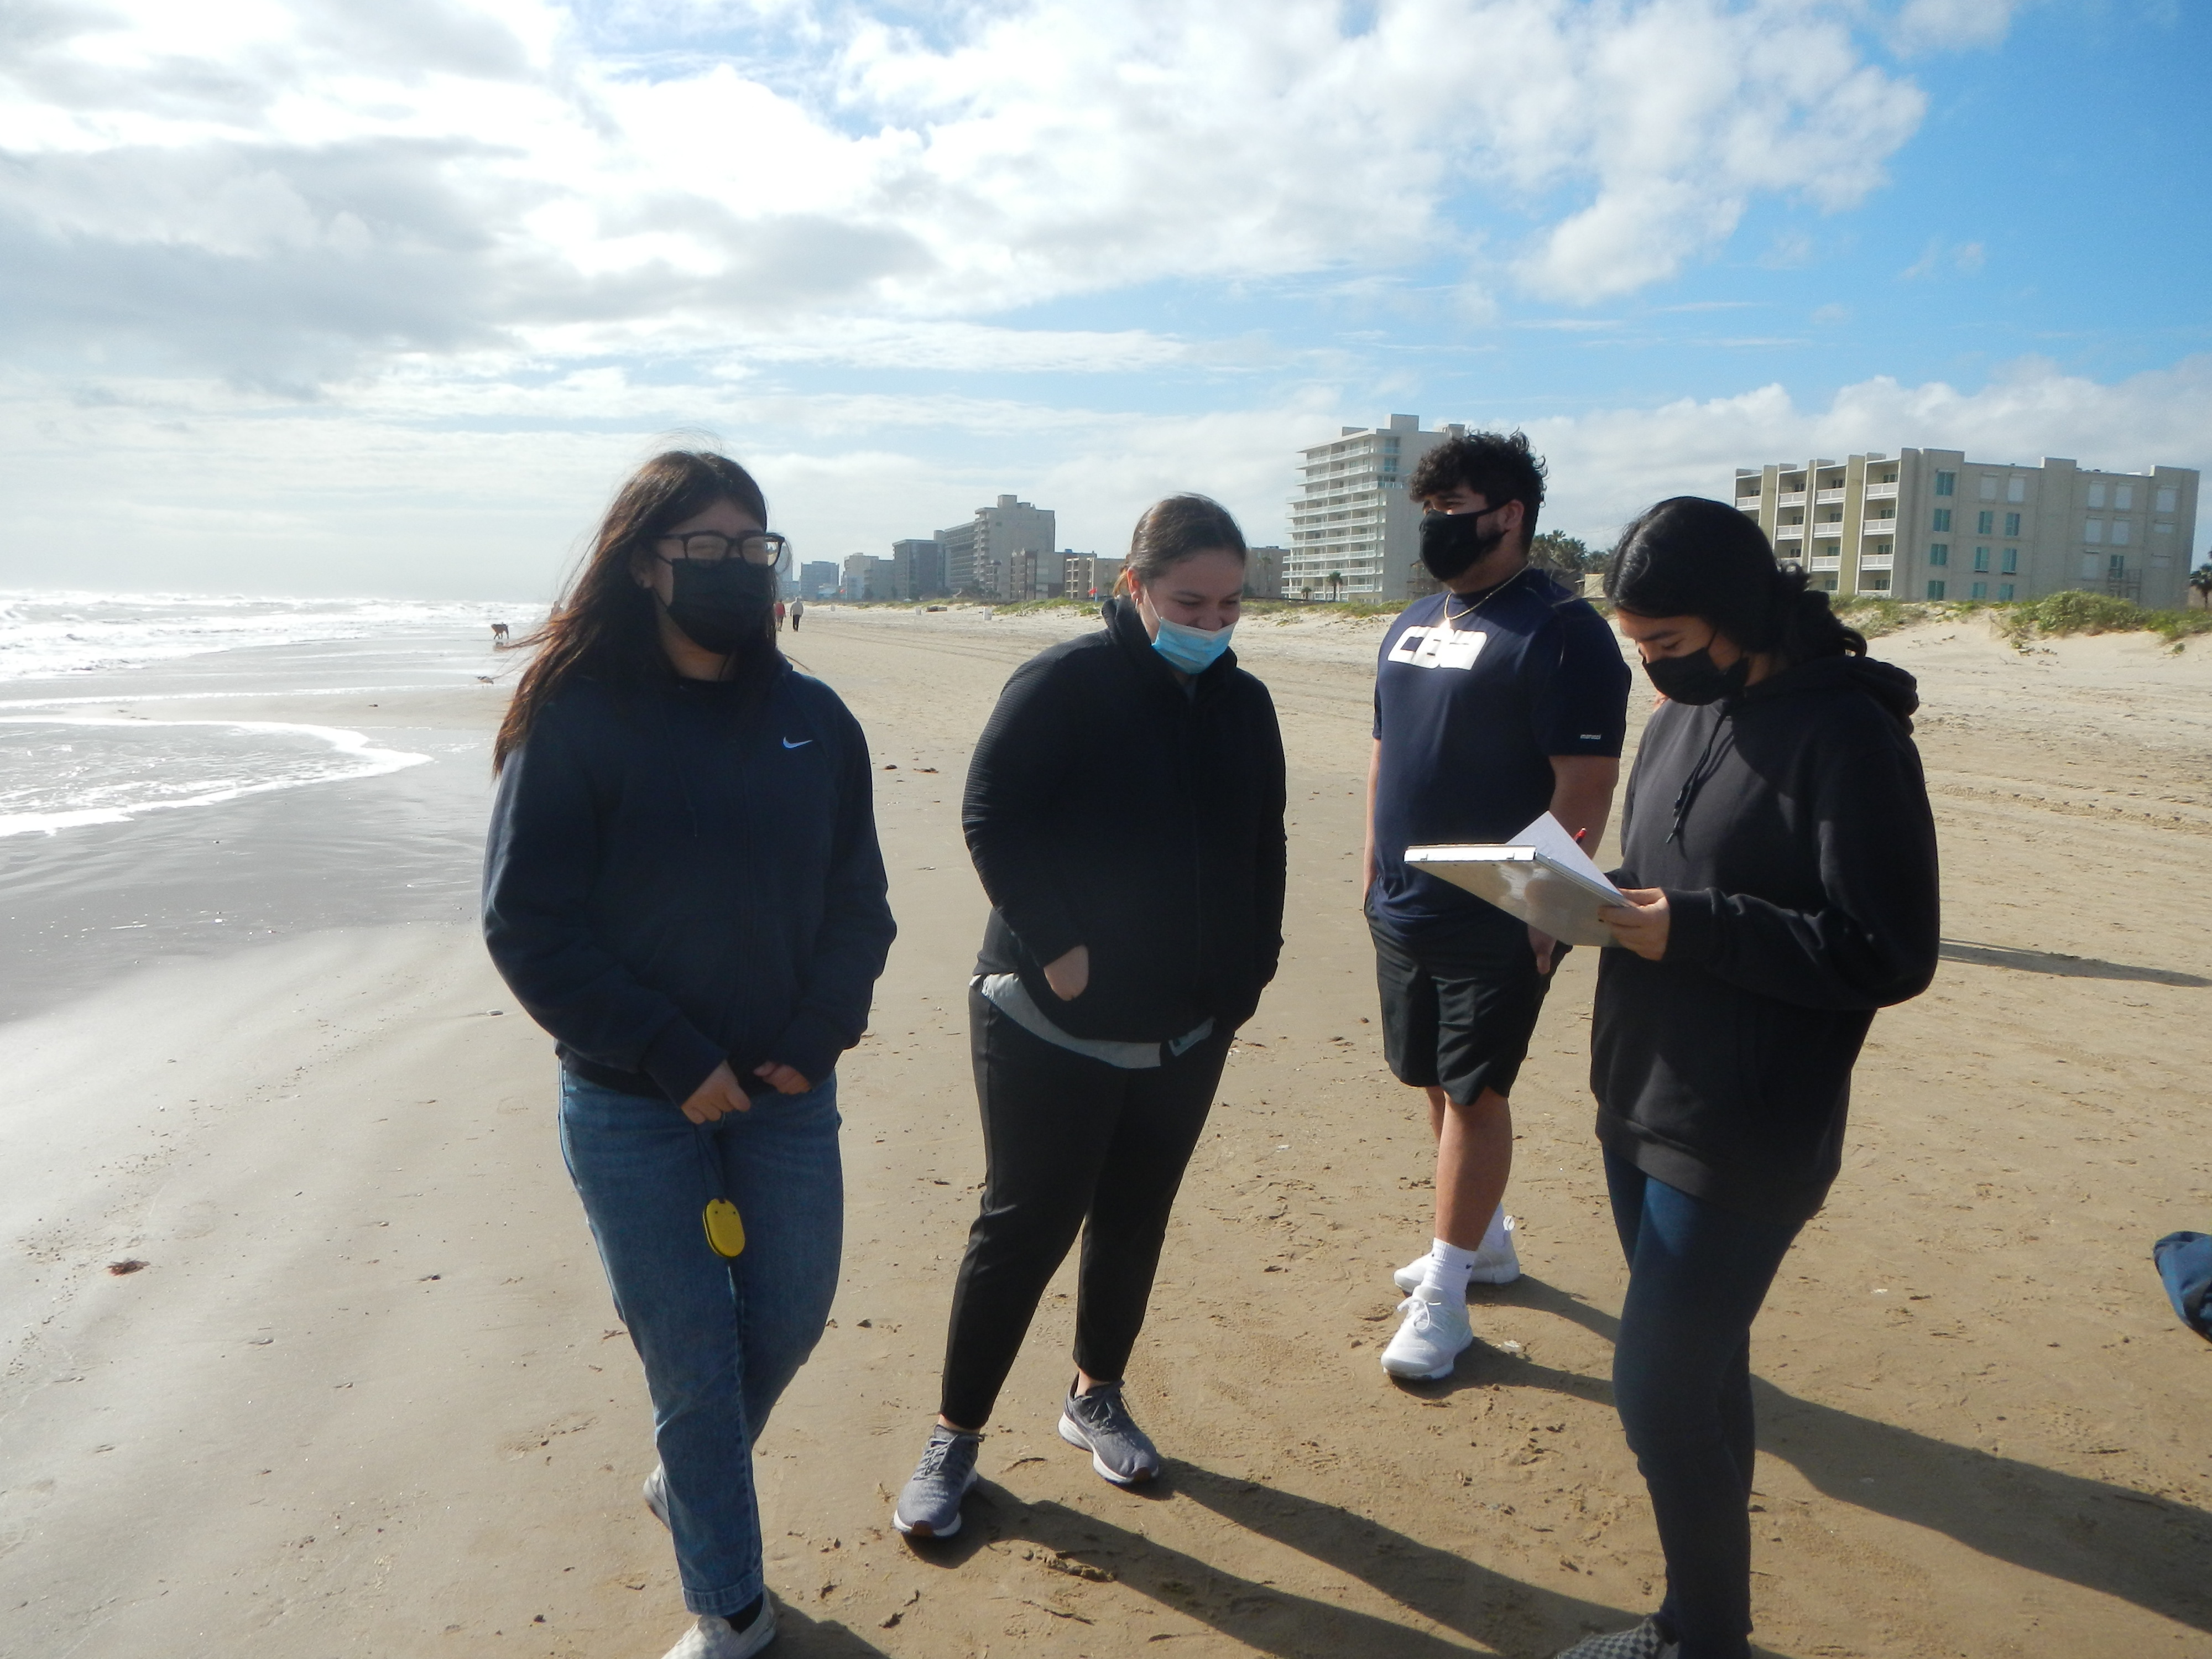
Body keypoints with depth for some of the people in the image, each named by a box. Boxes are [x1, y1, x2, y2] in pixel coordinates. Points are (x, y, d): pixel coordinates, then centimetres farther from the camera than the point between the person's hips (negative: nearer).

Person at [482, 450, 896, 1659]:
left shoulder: (814, 720, 0)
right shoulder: (574, 721, -11)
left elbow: (856, 901, 4)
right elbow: (527, 927, -11)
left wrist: (818, 1037, -10)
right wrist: (674, 1059, -16)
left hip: (788, 1092, 4)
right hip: (630, 1106, -3)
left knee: (791, 1316, 15)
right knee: (692, 1357, 7)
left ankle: (688, 1482, 47)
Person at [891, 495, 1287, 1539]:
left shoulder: (1243, 704, 6)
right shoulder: (1065, 684, -13)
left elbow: (1264, 847, 14)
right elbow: (993, 820, -17)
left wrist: (1250, 965, 5)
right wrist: (1057, 946, -21)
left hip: (1187, 1030, 6)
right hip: (1053, 1023, -5)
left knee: (1134, 1222, 17)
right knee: (1026, 1225, 2)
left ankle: (1095, 1397, 37)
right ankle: (955, 1436, 19)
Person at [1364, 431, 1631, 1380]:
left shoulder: (1561, 630, -13)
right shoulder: (1412, 626, 12)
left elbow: (1585, 789, -17)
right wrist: (1374, 876, 15)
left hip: (1497, 923, -8)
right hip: (1404, 911, 8)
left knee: (1474, 1094, -1)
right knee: (1438, 1085, 17)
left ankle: (1445, 1294, 11)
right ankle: (1483, 1241, 36)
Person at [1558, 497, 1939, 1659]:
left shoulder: (1847, 735, -15)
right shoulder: (1684, 718, 11)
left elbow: (1887, 954, -18)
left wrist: (1690, 929, -23)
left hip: (1745, 1140, -8)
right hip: (1637, 1112, 8)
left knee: (1659, 1384, -3)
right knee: (1699, 1372, 17)